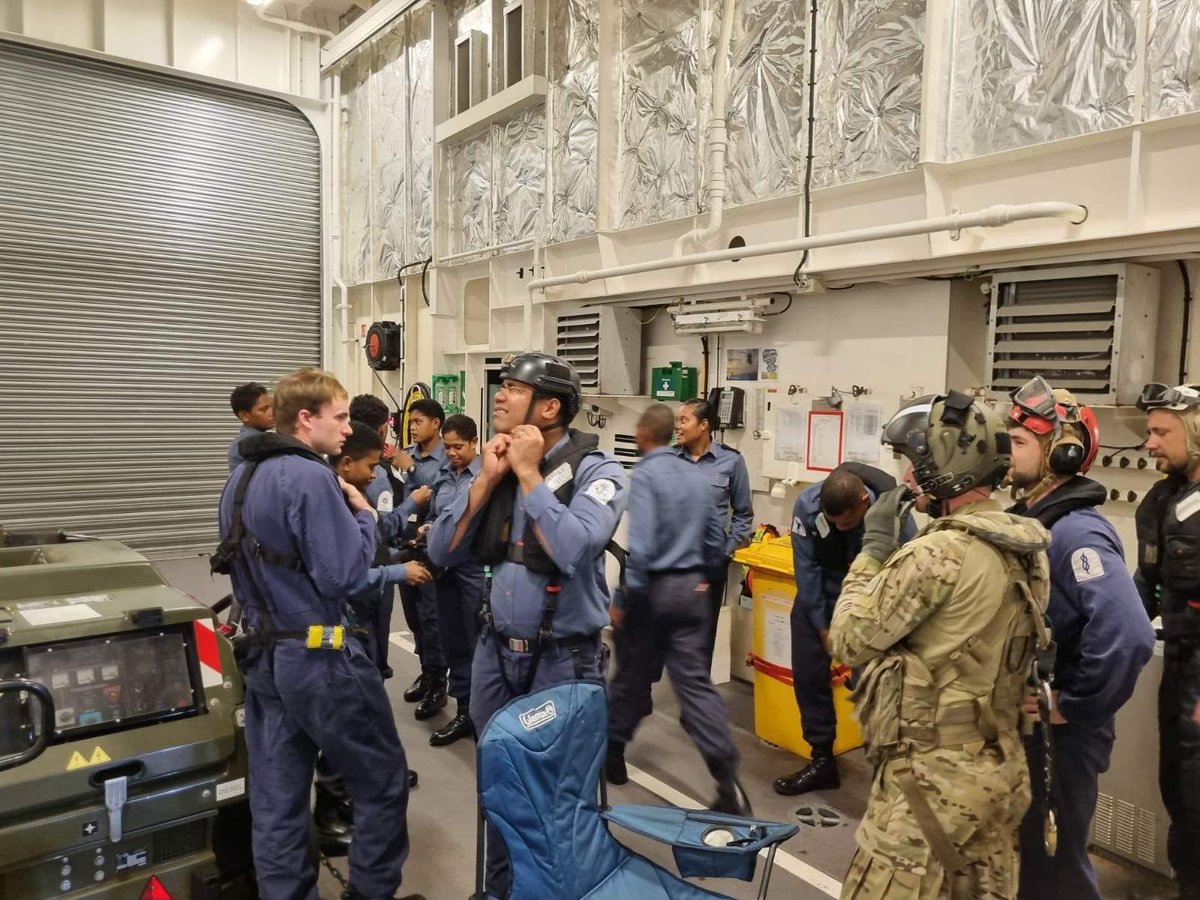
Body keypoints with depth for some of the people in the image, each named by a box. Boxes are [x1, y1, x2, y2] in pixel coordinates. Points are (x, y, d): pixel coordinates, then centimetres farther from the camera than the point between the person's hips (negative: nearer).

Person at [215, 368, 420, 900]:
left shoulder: (241, 478, 9)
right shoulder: (309, 477, -20)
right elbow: (343, 576, -23)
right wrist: (365, 517, -7)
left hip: (262, 655, 9)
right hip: (317, 657, -9)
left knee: (276, 800, 14)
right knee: (383, 780, 9)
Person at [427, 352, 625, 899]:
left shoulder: (596, 471, -14)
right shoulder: (494, 463, 2)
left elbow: (571, 550, -31)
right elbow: (441, 552, -3)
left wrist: (529, 473, -21)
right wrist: (488, 478, -13)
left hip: (563, 659, -5)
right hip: (496, 650, 5)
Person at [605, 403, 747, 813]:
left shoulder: (644, 476, -13)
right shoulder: (699, 477, 8)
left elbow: (640, 544, -21)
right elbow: (715, 539, 13)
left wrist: (622, 599, -15)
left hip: (651, 589, -5)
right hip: (691, 590, 5)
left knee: (632, 676, 13)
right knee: (695, 680, 3)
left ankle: (613, 753, 31)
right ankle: (728, 780, -5)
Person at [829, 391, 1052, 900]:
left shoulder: (938, 554, -23)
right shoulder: (1026, 548, 4)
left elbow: (848, 641, -14)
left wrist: (875, 545, -6)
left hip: (934, 775, -9)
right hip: (999, 769, 9)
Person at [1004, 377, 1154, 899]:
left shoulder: (1074, 531, -24)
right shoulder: (1029, 518, 4)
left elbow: (1129, 636, -38)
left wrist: (1075, 709, -25)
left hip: (1057, 735, -8)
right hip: (1021, 723, 8)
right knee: (1017, 851, 24)